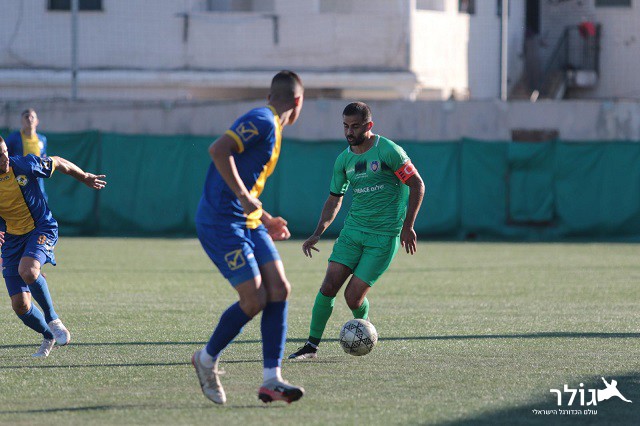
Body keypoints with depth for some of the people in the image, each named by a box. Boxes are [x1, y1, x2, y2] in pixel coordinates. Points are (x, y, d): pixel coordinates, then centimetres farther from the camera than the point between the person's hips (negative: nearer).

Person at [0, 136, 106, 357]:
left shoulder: (24, 165, -12)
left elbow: (58, 163, 6)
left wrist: (85, 178, 20)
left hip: (42, 229, -3)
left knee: (27, 270, -34)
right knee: (20, 305, -4)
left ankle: (52, 319, -10)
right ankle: (48, 337, 26)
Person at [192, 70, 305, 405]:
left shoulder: (271, 129, 20)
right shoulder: (262, 122, -11)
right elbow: (218, 150, -25)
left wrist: (266, 220, 26)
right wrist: (243, 196, -26)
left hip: (247, 223, 10)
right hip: (221, 222, -10)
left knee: (278, 289, -2)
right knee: (254, 299, -11)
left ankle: (271, 380, -2)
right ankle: (207, 359, 11)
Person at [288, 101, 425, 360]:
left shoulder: (388, 151, -10)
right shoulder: (344, 159, 9)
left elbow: (417, 185, -5)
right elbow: (334, 199, 19)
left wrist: (407, 226, -9)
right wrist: (317, 233, 7)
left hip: (384, 236, -5)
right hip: (353, 230, 5)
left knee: (353, 297, -9)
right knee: (329, 286, -10)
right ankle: (312, 346, -1)